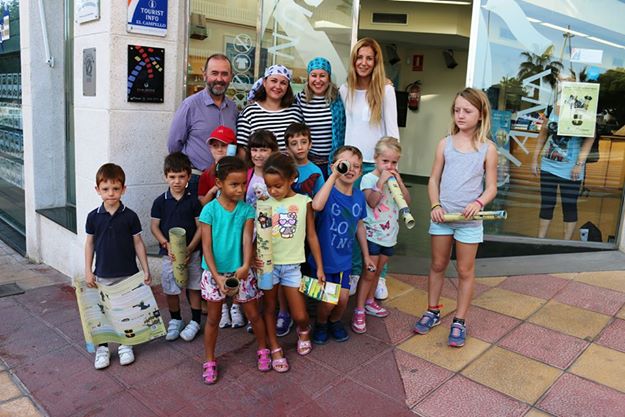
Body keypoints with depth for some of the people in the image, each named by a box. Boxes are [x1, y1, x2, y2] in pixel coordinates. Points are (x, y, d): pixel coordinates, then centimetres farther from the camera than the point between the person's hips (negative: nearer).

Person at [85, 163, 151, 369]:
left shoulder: (130, 216, -7)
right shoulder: (93, 217, -3)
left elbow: (138, 243, -2)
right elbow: (90, 243, 5)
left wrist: (146, 270, -2)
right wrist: (88, 271, 3)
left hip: (127, 274, -1)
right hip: (102, 275, 1)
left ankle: (125, 345, 27)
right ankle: (102, 347, 24)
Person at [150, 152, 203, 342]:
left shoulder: (193, 201, -5)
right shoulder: (160, 201, -3)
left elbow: (200, 227, -4)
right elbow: (154, 226, -1)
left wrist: (190, 249, -14)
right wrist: (167, 245, -15)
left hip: (191, 253, -1)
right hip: (169, 254, 1)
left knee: (194, 287, 8)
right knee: (170, 290, 11)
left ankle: (195, 321, 24)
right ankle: (175, 320, 31)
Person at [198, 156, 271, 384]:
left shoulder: (247, 209, -5)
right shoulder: (209, 210, -10)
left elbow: (247, 239, -14)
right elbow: (206, 246, -11)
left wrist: (245, 266, -31)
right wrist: (217, 277, -18)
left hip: (240, 271, 1)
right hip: (214, 273, -1)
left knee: (253, 314, 12)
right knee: (213, 318, 13)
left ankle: (263, 350, 36)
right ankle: (210, 361, 30)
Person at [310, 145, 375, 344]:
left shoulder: (359, 196, -2)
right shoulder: (328, 191, -18)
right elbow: (316, 206, -42)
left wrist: (366, 255, 17)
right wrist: (334, 175, -38)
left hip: (343, 260, 5)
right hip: (322, 259, -4)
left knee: (343, 299, 7)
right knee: (327, 301, 2)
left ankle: (335, 321, 39)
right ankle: (320, 323, 35)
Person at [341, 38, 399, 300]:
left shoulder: (386, 90, -2)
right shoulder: (345, 90, 8)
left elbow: (392, 129, -5)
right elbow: (345, 126, 12)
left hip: (377, 164, -3)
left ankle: (378, 276, 11)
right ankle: (355, 272, 18)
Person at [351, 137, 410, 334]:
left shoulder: (394, 178, 6)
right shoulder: (369, 178, -11)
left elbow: (407, 200, -2)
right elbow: (372, 202, -23)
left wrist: (399, 180, -13)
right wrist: (381, 181, -29)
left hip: (389, 233, 6)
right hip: (372, 234, -6)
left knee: (377, 271, 17)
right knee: (369, 273, -4)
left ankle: (369, 302, 33)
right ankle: (359, 311, 5)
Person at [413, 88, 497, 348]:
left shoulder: (487, 148, -4)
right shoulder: (445, 144, 1)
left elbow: (491, 187, -1)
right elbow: (434, 180, 3)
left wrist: (478, 203, -21)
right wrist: (435, 206, -11)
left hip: (469, 218, -2)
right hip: (442, 215, 2)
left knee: (465, 270, 9)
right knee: (438, 265, 14)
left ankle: (459, 321, 22)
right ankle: (432, 311, 31)